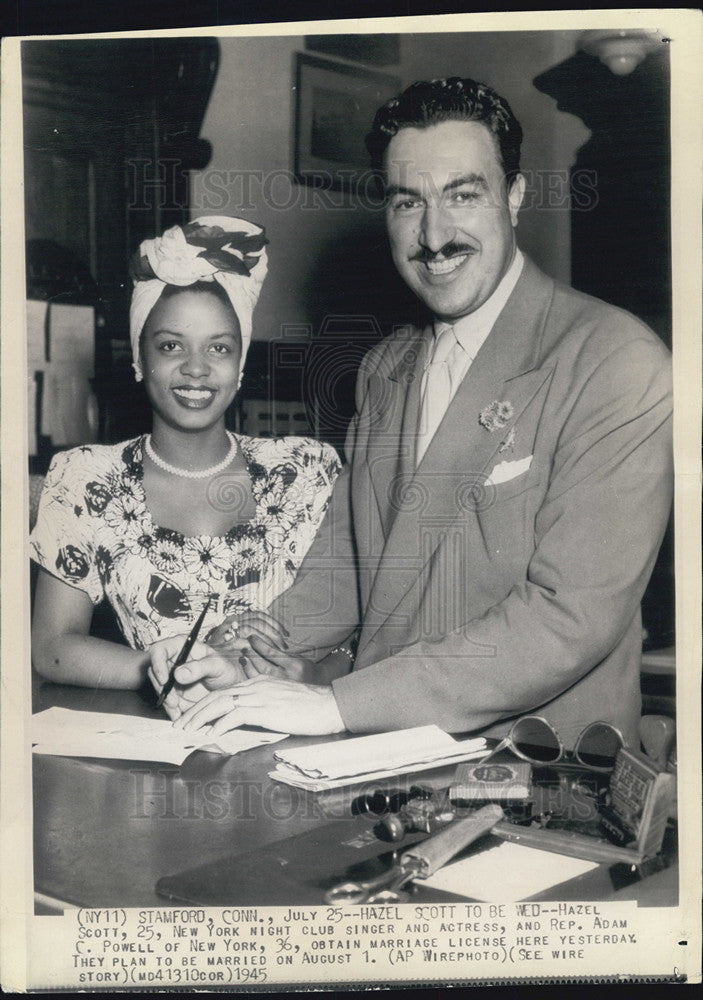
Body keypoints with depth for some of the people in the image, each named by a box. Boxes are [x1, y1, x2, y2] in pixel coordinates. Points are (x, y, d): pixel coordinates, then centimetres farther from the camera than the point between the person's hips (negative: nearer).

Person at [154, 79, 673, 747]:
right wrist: (266, 652, -3)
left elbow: (573, 616, -20)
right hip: (383, 758, 5)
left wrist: (336, 702, -22)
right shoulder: (382, 370, 12)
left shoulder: (617, 361, -13)